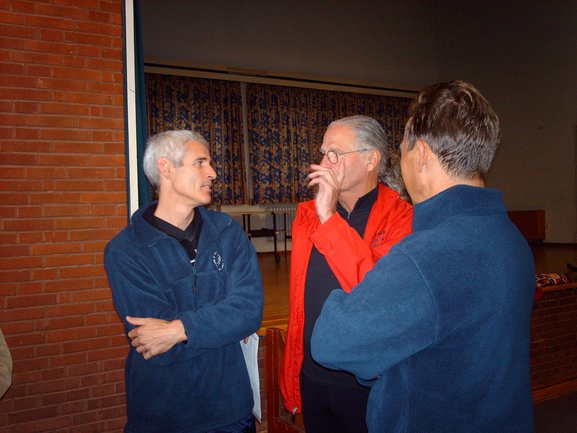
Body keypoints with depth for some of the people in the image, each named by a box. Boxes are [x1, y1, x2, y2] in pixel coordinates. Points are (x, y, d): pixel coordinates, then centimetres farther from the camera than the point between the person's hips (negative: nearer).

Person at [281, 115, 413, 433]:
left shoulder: (402, 218, -12)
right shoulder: (307, 214, 4)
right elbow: (300, 298, 8)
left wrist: (330, 219, -26)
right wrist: (290, 381, 8)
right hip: (311, 375, 5)